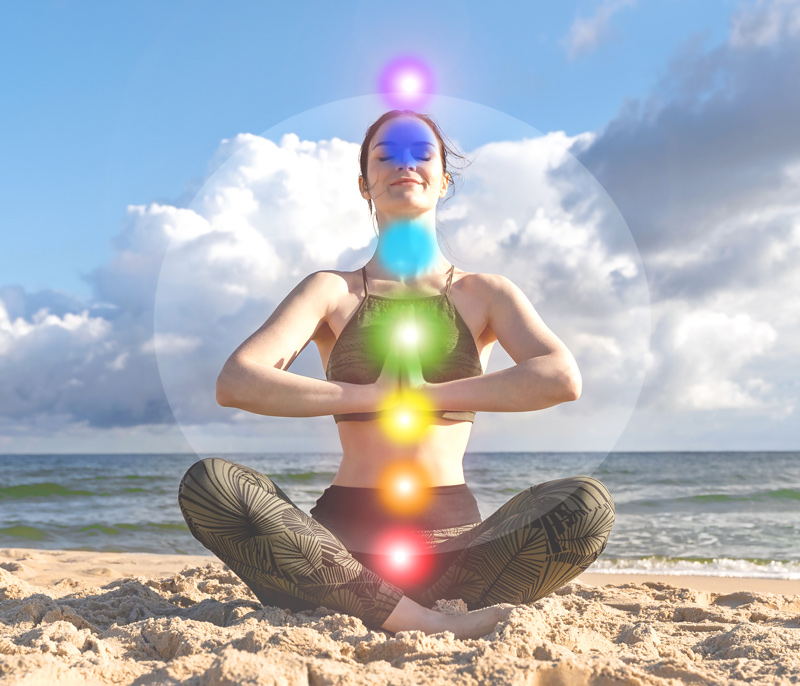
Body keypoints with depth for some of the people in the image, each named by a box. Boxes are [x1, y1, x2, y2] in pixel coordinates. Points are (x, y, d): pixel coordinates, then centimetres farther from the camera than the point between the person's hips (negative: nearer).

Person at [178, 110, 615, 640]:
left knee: (587, 505, -27)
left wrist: (427, 394, -12)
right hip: (345, 532, 0)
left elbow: (563, 379, -10)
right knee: (207, 484, -27)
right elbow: (236, 383, -7)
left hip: (452, 537, 0)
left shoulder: (484, 294, 10)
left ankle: (351, 607, -25)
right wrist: (370, 395, -10)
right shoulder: (333, 292, 10)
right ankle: (435, 624, -30)